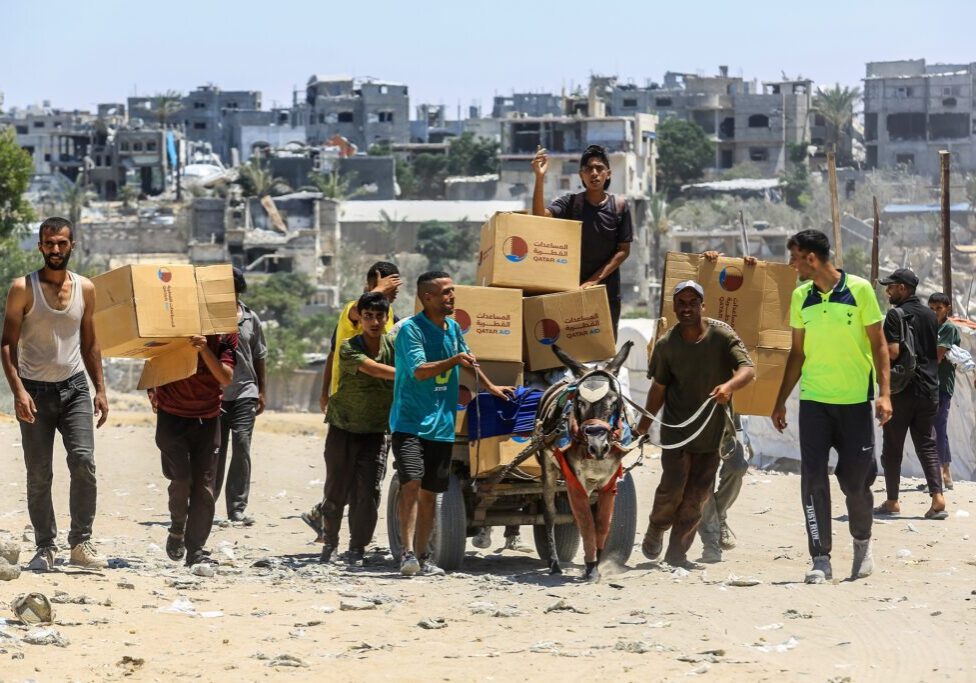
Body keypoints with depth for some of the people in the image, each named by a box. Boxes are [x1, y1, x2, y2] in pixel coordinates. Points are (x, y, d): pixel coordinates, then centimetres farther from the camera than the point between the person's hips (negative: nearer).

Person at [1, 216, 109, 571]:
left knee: (83, 462, -14)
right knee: (39, 475, 1)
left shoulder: (85, 289, 8)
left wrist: (100, 389, 9)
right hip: (35, 391, -2)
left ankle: (81, 543, -9)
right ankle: (45, 548, 9)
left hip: (74, 388, 2)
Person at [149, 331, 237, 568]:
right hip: (172, 415, -2)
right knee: (181, 479, -14)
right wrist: (151, 388, -3)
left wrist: (205, 350, -28)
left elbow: (226, 378, -16)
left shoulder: (227, 335, -5)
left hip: (207, 418, 2)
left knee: (203, 486, -2)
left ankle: (196, 550, 3)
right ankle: (177, 529, 13)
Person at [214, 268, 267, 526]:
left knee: (242, 448, -6)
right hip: (215, 393, -2)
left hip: (244, 391, 2)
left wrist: (261, 392, 15)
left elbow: (259, 358, 17)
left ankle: (237, 508, -5)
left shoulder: (251, 319, 9)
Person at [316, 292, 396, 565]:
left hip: (376, 431, 2)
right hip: (344, 428, -2)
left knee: (368, 492, -6)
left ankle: (357, 548, 5)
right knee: (336, 489, 4)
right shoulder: (349, 349, -14)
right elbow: (374, 369, -28)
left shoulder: (393, 346, -2)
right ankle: (330, 541, 24)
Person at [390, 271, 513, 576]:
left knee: (429, 493, 9)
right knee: (411, 483, -19)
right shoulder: (411, 330, -11)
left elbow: (467, 357, 31)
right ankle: (407, 553, -22)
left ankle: (422, 556, 14)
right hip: (410, 421, -7)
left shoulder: (452, 328, 12)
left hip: (442, 424, 7)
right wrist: (454, 361, -32)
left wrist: (490, 386, 39)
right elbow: (419, 370, -22)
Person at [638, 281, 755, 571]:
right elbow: (659, 387, 5)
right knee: (673, 487, -9)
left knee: (698, 495, 4)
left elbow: (748, 369, -21)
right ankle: (655, 531, 20)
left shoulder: (722, 335, -11)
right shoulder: (666, 344, -6)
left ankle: (677, 552, 15)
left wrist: (729, 386, -41)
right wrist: (644, 423, 8)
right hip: (676, 429, -1)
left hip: (712, 429, 1)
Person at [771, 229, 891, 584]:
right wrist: (780, 402, 14)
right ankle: (821, 558, -3)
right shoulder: (800, 297, 7)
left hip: (855, 400, -3)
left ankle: (862, 543, 28)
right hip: (813, 399, 3)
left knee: (855, 479, 2)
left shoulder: (859, 290, -5)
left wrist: (884, 392, -11)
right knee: (813, 478, -6)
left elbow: (878, 343, -1)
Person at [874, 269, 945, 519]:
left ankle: (892, 501, 11)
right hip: (929, 390, 6)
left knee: (892, 447, 6)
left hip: (901, 389, -6)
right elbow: (937, 355, 16)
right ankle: (937, 497, -9)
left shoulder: (896, 315, -11)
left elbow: (892, 352, -20)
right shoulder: (930, 315, 11)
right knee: (927, 445, 7)